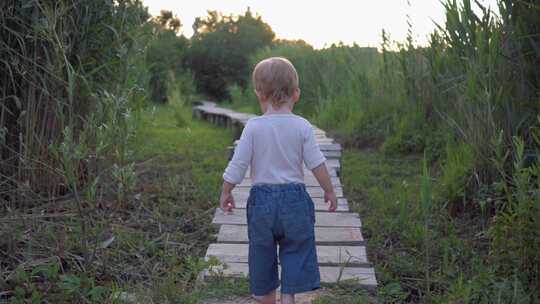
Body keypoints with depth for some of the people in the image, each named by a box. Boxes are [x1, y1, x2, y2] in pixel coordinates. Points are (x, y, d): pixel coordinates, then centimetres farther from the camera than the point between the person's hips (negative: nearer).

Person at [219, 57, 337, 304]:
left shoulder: (253, 126, -8)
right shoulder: (302, 127, -5)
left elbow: (237, 165, -7)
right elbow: (316, 163, -4)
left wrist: (226, 193, 6)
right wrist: (329, 191, 9)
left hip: (261, 198, 0)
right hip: (295, 197, 0)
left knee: (262, 253, 15)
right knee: (296, 251, 11)